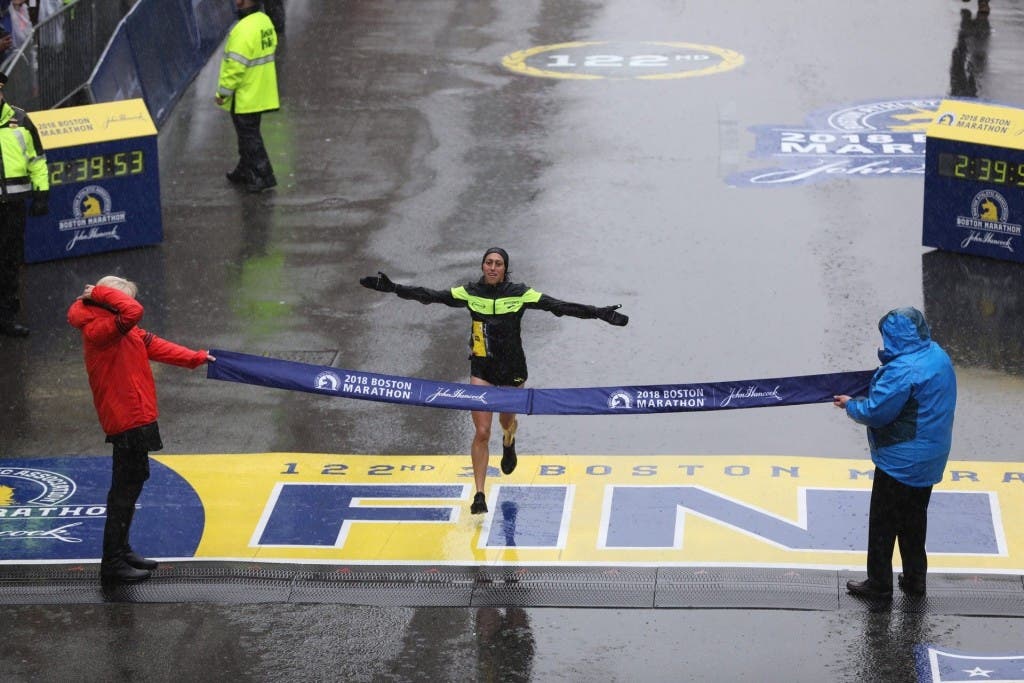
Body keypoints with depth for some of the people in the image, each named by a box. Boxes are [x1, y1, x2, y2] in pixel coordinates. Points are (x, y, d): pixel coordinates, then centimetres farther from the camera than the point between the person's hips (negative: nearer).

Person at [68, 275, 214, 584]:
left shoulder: (123, 331, 13)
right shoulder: (99, 330, -19)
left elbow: (157, 347, 22)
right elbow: (133, 312, -35)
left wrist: (197, 358, 28)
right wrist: (102, 294, -19)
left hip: (134, 418, 11)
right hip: (127, 421, -11)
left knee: (132, 482, 21)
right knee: (125, 487, -7)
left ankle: (121, 551, 33)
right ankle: (113, 564, -3)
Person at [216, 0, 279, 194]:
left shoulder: (244, 30, -27)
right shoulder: (265, 21, 3)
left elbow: (236, 66, -25)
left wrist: (223, 92, -16)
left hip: (245, 97, -9)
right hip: (261, 93, 9)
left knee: (249, 137, 2)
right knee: (248, 134, 22)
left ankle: (263, 176, 6)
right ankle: (245, 172, 34)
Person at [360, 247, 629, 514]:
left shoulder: (520, 294, -11)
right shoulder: (470, 292, -7)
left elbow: (558, 306, -14)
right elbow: (430, 296, -6)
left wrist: (598, 313, -21)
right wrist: (393, 288, -12)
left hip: (513, 370, 0)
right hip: (481, 369, 0)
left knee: (507, 421, 21)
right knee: (482, 432, -8)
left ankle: (508, 444, 61)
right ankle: (479, 495, -6)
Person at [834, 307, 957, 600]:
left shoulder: (902, 371, -27)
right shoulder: (938, 356, 1)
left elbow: (876, 413, -22)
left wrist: (851, 405, -4)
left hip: (900, 463, -9)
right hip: (930, 459, 9)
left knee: (883, 523, 6)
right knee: (914, 521, 20)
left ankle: (879, 584, 14)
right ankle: (914, 580, 28)